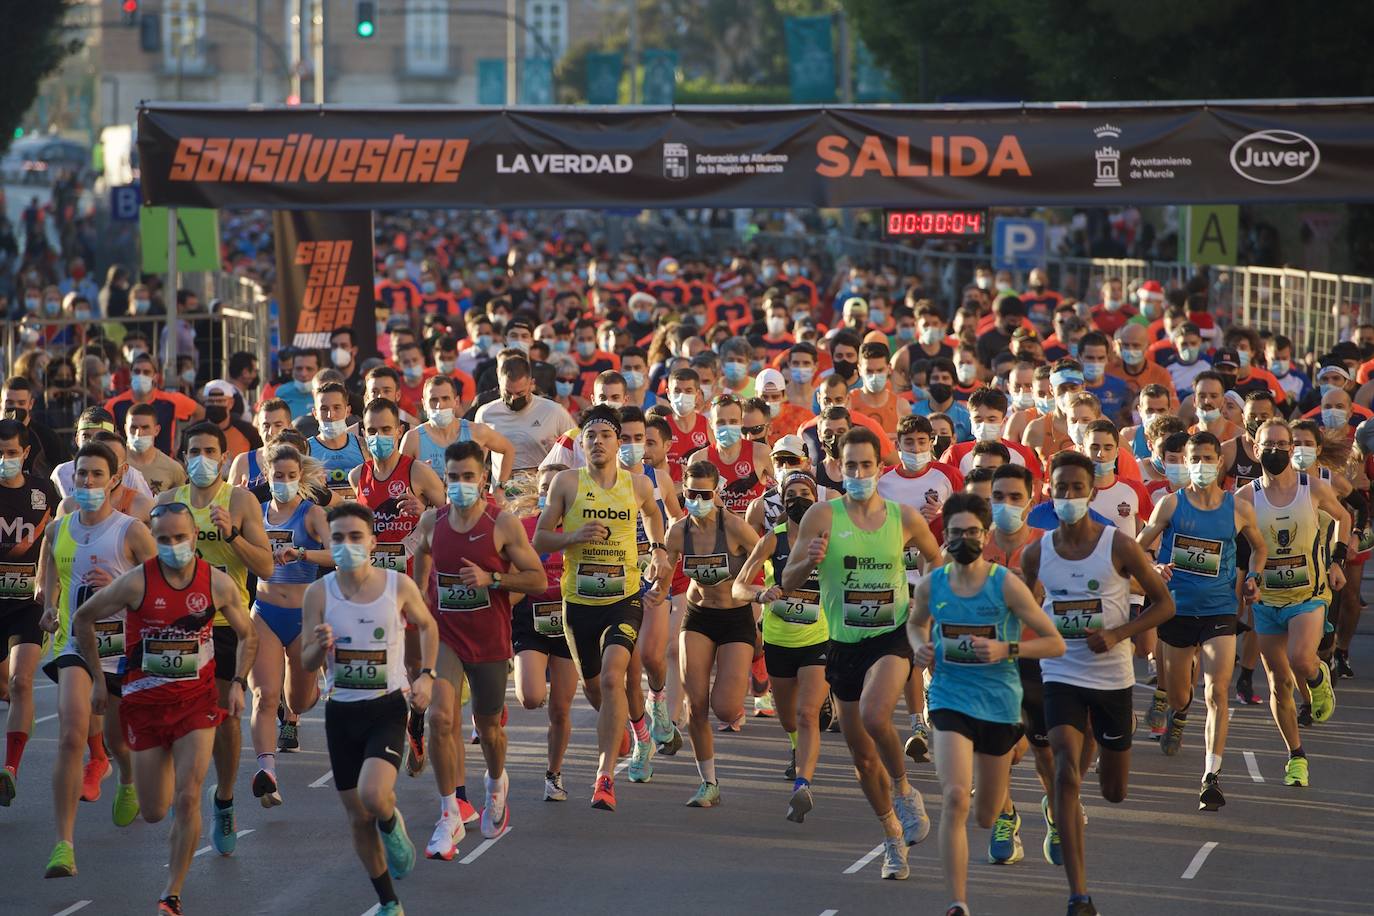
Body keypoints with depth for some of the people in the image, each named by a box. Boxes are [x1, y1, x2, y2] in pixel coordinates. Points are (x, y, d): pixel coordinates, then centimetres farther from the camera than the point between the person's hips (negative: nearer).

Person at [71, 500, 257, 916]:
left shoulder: (219, 584, -6)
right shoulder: (136, 583, -12)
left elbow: (247, 635, 11)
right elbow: (82, 619, 2)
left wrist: (238, 683, 0)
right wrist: (97, 678, 4)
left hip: (197, 701, 0)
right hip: (145, 701, 0)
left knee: (188, 799, -14)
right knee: (153, 812, 7)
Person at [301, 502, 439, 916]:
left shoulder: (399, 586, -7)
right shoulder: (318, 594, -7)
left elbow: (427, 626, 12)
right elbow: (307, 663, -4)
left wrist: (426, 675, -1)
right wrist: (320, 646, -26)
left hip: (387, 707, -2)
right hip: (341, 711, 2)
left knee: (374, 795, -26)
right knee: (357, 816, 8)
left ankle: (392, 825, 12)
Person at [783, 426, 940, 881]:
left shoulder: (905, 518, -1)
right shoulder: (823, 516, -4)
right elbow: (788, 581, -4)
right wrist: (811, 561, -24)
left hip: (892, 636, -2)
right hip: (844, 643, 2)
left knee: (874, 716, -30)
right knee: (863, 758, 9)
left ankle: (904, 791, -3)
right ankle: (893, 836, 29)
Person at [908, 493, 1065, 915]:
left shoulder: (1007, 585, -11)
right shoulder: (932, 585, -2)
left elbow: (1055, 643, -8)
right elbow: (916, 622, 21)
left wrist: (1005, 650, -22)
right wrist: (920, 647, -2)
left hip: (999, 702, 0)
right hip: (951, 700, 0)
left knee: (987, 815, 15)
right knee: (955, 798, -23)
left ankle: (1008, 810, 56)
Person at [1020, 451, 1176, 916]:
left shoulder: (1119, 546, -10)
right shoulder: (1036, 553, -3)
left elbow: (1164, 603, -5)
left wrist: (1117, 634, -17)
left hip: (1112, 676, 0)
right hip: (1061, 674, 0)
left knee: (1114, 792, 15)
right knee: (1066, 772, -21)